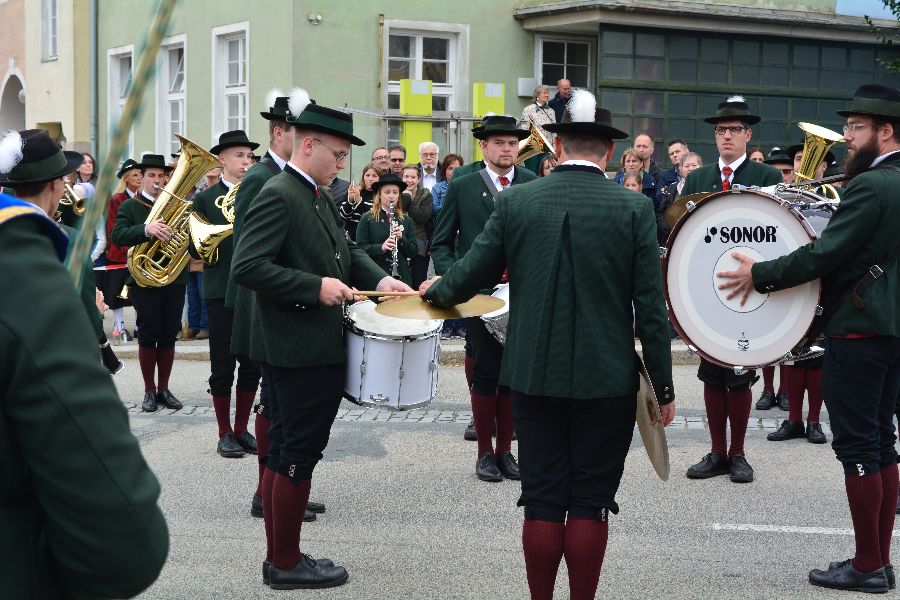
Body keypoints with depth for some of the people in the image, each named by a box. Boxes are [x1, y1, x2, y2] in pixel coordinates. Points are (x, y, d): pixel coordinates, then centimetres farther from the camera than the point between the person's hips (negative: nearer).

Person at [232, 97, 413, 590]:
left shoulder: (317, 197, 13)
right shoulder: (278, 196, -17)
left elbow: (344, 249, 22)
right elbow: (247, 267, -24)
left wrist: (378, 278, 4)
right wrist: (315, 287, -23)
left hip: (316, 348, 10)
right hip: (298, 351, -10)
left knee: (286, 450, 14)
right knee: (299, 453, -2)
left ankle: (280, 557, 23)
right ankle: (287, 564, 8)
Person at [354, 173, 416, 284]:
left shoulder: (406, 220, 12)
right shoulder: (367, 219, 3)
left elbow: (413, 252, 8)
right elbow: (360, 248, -4)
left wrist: (401, 238, -9)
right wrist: (381, 247, -20)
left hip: (402, 275, 3)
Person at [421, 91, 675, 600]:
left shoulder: (516, 201, -2)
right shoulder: (634, 209, -6)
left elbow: (472, 275, 4)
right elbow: (651, 307, -7)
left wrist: (435, 291, 26)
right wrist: (664, 386, 1)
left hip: (535, 374, 2)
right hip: (607, 380, -2)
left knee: (542, 499, 9)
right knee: (590, 502, 6)